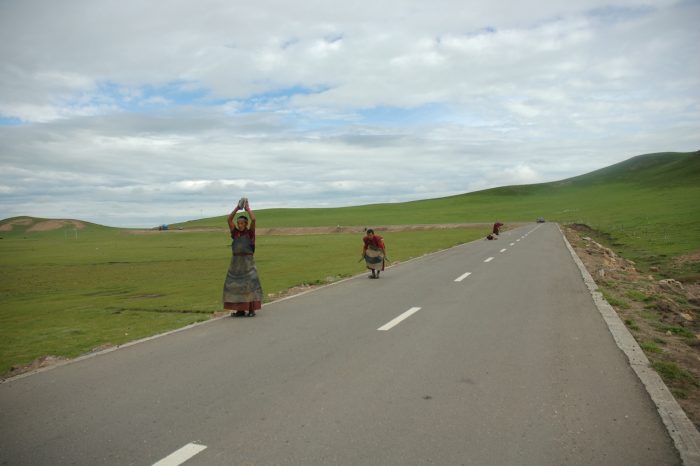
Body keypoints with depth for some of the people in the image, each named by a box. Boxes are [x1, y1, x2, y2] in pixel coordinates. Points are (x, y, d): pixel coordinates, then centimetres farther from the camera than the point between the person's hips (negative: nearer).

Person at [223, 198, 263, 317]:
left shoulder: (250, 233, 1)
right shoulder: (235, 233, 10)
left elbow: (253, 219, -12)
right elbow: (229, 219, 4)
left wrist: (248, 208, 0)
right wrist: (237, 208, 3)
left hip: (247, 261, -4)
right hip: (235, 261, 4)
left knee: (250, 283, -8)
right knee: (235, 284, 3)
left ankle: (252, 309, -2)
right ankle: (240, 310, 10)